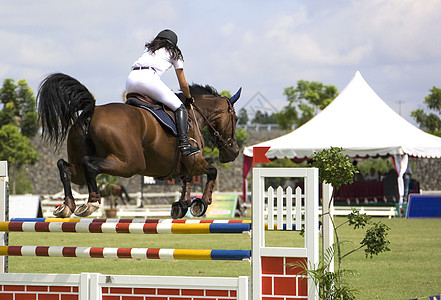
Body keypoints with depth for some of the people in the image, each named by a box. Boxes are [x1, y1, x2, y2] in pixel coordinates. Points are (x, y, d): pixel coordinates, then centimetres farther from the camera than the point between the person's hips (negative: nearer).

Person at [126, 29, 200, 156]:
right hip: (148, 78, -5)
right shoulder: (174, 53, 24)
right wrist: (189, 98, 45)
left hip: (130, 80, 5)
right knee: (180, 108, 2)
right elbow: (183, 84, 26)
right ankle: (184, 143, -15)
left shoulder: (148, 49, 36)